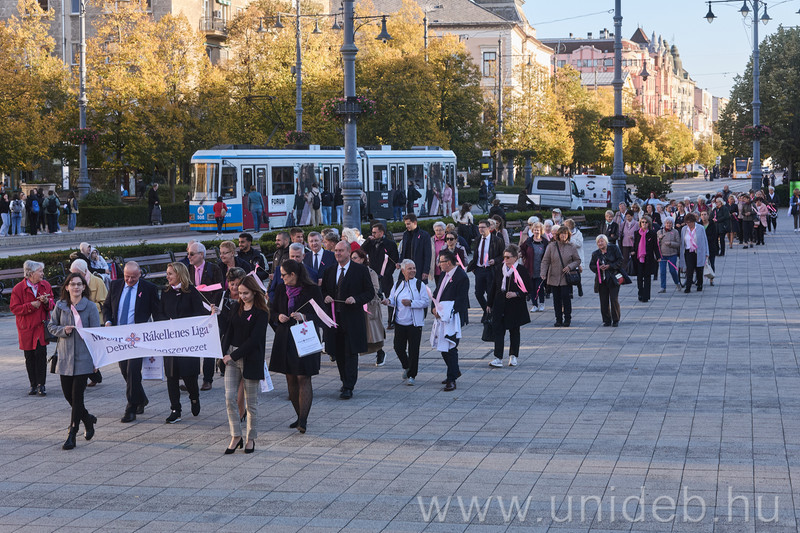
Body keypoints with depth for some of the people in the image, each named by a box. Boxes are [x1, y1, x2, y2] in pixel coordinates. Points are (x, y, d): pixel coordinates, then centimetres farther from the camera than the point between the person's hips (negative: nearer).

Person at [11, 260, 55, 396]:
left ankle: (41, 385, -2)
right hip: (26, 328, -1)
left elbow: (52, 304, 13)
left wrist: (47, 301, -11)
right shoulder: (18, 288, -7)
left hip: (41, 326, 1)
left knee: (41, 353, -9)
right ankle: (33, 385, 14)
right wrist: (31, 306, -17)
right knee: (29, 357, 4)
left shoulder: (45, 285, 5)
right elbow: (14, 308, -7)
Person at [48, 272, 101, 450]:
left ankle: (72, 436, 0)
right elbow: (51, 326, 12)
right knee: (67, 393, 7)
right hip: (65, 356, 4)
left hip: (83, 357, -4)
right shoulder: (60, 306, 4)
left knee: (77, 395, -5)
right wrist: (63, 330, -10)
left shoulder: (90, 307, -4)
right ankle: (88, 419, 34)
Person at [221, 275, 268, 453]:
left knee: (251, 402, 4)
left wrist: (233, 355, -15)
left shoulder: (261, 313, -9)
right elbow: (229, 331, 10)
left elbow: (254, 339, -14)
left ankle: (251, 438, 16)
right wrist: (224, 352, -5)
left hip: (250, 359, -5)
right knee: (230, 398, -3)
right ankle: (236, 437, 6)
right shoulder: (236, 307, 9)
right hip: (232, 356, 5)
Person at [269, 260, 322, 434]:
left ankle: (303, 420, -12)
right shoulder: (282, 291, 11)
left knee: (303, 379, -10)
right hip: (285, 340, 6)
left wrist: (304, 317, -22)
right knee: (291, 379, 8)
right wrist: (278, 317, -5)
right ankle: (300, 416, 18)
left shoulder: (312, 290, -6)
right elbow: (271, 312, 17)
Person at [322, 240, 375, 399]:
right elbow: (323, 290, 19)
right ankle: (345, 382, 25)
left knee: (351, 353, -6)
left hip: (352, 319, -4)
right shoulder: (329, 271, 10)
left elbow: (370, 292, 0)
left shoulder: (360, 270, -2)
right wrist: (325, 297, -5)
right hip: (334, 317, 4)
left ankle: (348, 388, -6)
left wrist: (356, 299, -17)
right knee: (338, 353, 9)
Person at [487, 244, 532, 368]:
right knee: (498, 330, -7)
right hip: (500, 306, 3)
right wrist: (490, 304, 13)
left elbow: (529, 289, -4)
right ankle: (498, 358, -10)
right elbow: (494, 288, 14)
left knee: (514, 332, 10)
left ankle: (513, 356, 23)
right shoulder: (499, 271, 6)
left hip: (515, 306, -3)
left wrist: (516, 294, -17)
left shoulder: (522, 271, -6)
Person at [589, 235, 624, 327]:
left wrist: (609, 266, -13)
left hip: (613, 278, -3)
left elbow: (620, 261, -3)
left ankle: (615, 320, 5)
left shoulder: (613, 249, 0)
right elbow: (591, 266, 11)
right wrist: (599, 267, -9)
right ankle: (607, 320, 13)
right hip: (601, 280, 3)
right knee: (604, 301, 3)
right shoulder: (595, 253, 10)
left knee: (614, 299, -6)